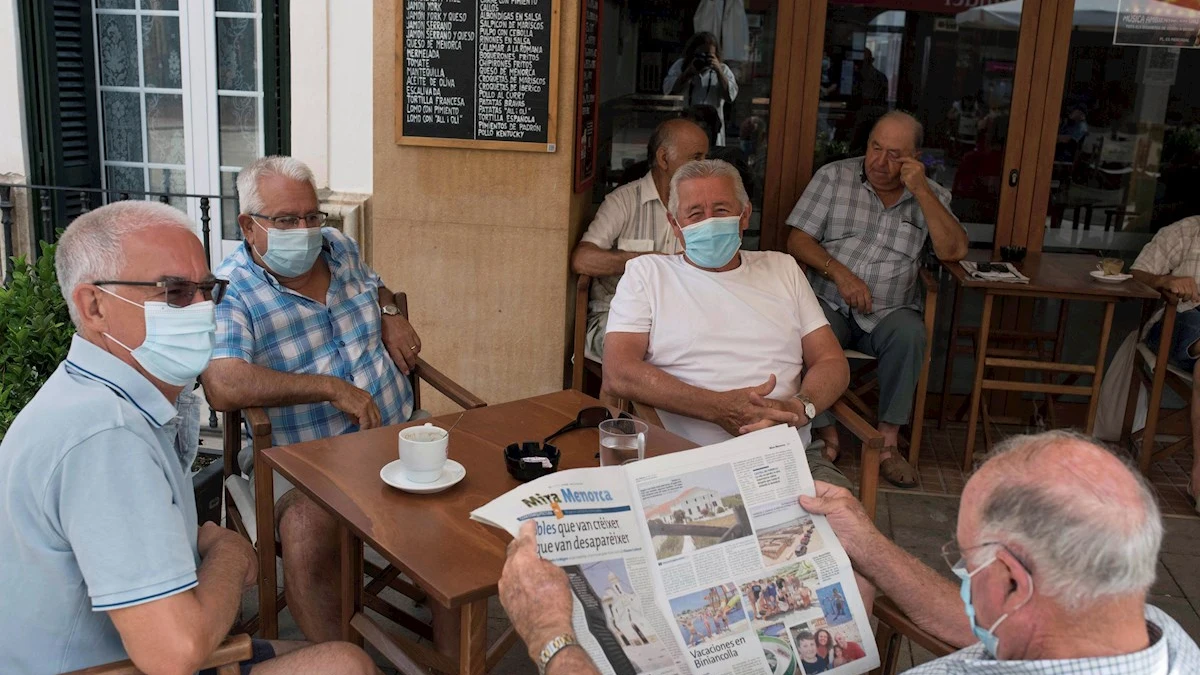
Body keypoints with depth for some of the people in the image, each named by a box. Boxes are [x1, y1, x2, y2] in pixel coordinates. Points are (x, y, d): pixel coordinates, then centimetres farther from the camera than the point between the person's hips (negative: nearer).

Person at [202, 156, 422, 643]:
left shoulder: (339, 247, 9)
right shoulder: (230, 293, -11)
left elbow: (376, 286, 33)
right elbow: (223, 387, -28)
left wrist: (390, 313, 8)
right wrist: (333, 389, -25)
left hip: (397, 433, 6)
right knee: (307, 530, -34)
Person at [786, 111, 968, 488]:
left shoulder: (931, 196, 9)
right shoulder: (833, 177, 5)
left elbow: (953, 251, -7)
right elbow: (798, 240, -1)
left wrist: (921, 191, -12)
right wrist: (838, 272, -17)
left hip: (889, 312, 1)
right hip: (830, 304, -1)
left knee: (910, 332, -32)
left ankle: (888, 441, -20)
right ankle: (826, 434, -17)